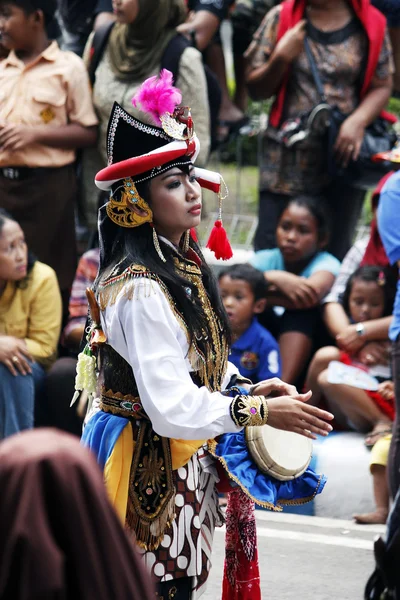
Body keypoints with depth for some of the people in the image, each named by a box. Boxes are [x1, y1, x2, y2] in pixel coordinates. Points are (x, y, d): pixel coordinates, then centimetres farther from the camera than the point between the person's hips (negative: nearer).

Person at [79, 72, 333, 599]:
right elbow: (172, 407, -28)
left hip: (185, 459, 10)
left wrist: (246, 387, 4)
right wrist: (261, 412, -23)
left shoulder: (184, 264, 8)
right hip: (149, 466, -10)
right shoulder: (140, 291, -24)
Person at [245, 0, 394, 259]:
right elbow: (256, 89, 8)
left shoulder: (371, 24, 4)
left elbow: (382, 86, 6)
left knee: (335, 255, 1)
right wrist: (281, 58, -12)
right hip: (287, 157, 0)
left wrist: (358, 121, -13)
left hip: (344, 153, 0)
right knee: (270, 252, -5)